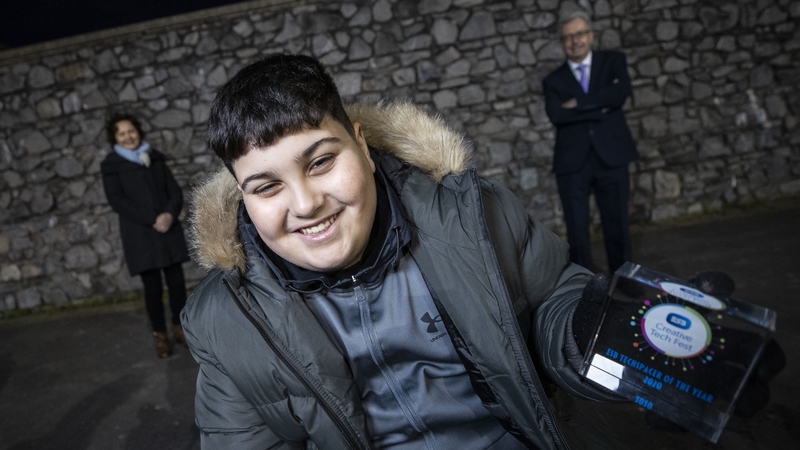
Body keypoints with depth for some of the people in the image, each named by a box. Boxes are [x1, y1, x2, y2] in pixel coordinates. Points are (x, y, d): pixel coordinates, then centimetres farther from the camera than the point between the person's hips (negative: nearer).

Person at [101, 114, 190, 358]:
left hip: (169, 229, 3)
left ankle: (180, 327, 22)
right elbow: (117, 201, -7)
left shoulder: (155, 157, 11)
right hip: (140, 235, -3)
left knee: (176, 281, 3)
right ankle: (160, 334, 19)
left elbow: (175, 190, 8)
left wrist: (170, 214, -12)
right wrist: (153, 219, -15)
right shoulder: (111, 165, 1)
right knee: (153, 287, 2)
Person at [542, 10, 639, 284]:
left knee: (617, 223, 8)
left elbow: (621, 93, -9)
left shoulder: (613, 61, 11)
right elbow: (556, 114, -10)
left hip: (611, 156, 0)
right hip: (572, 162, 0)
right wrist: (601, 107, -11)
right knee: (577, 228, 2)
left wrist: (579, 103, -10)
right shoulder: (553, 80, 10)